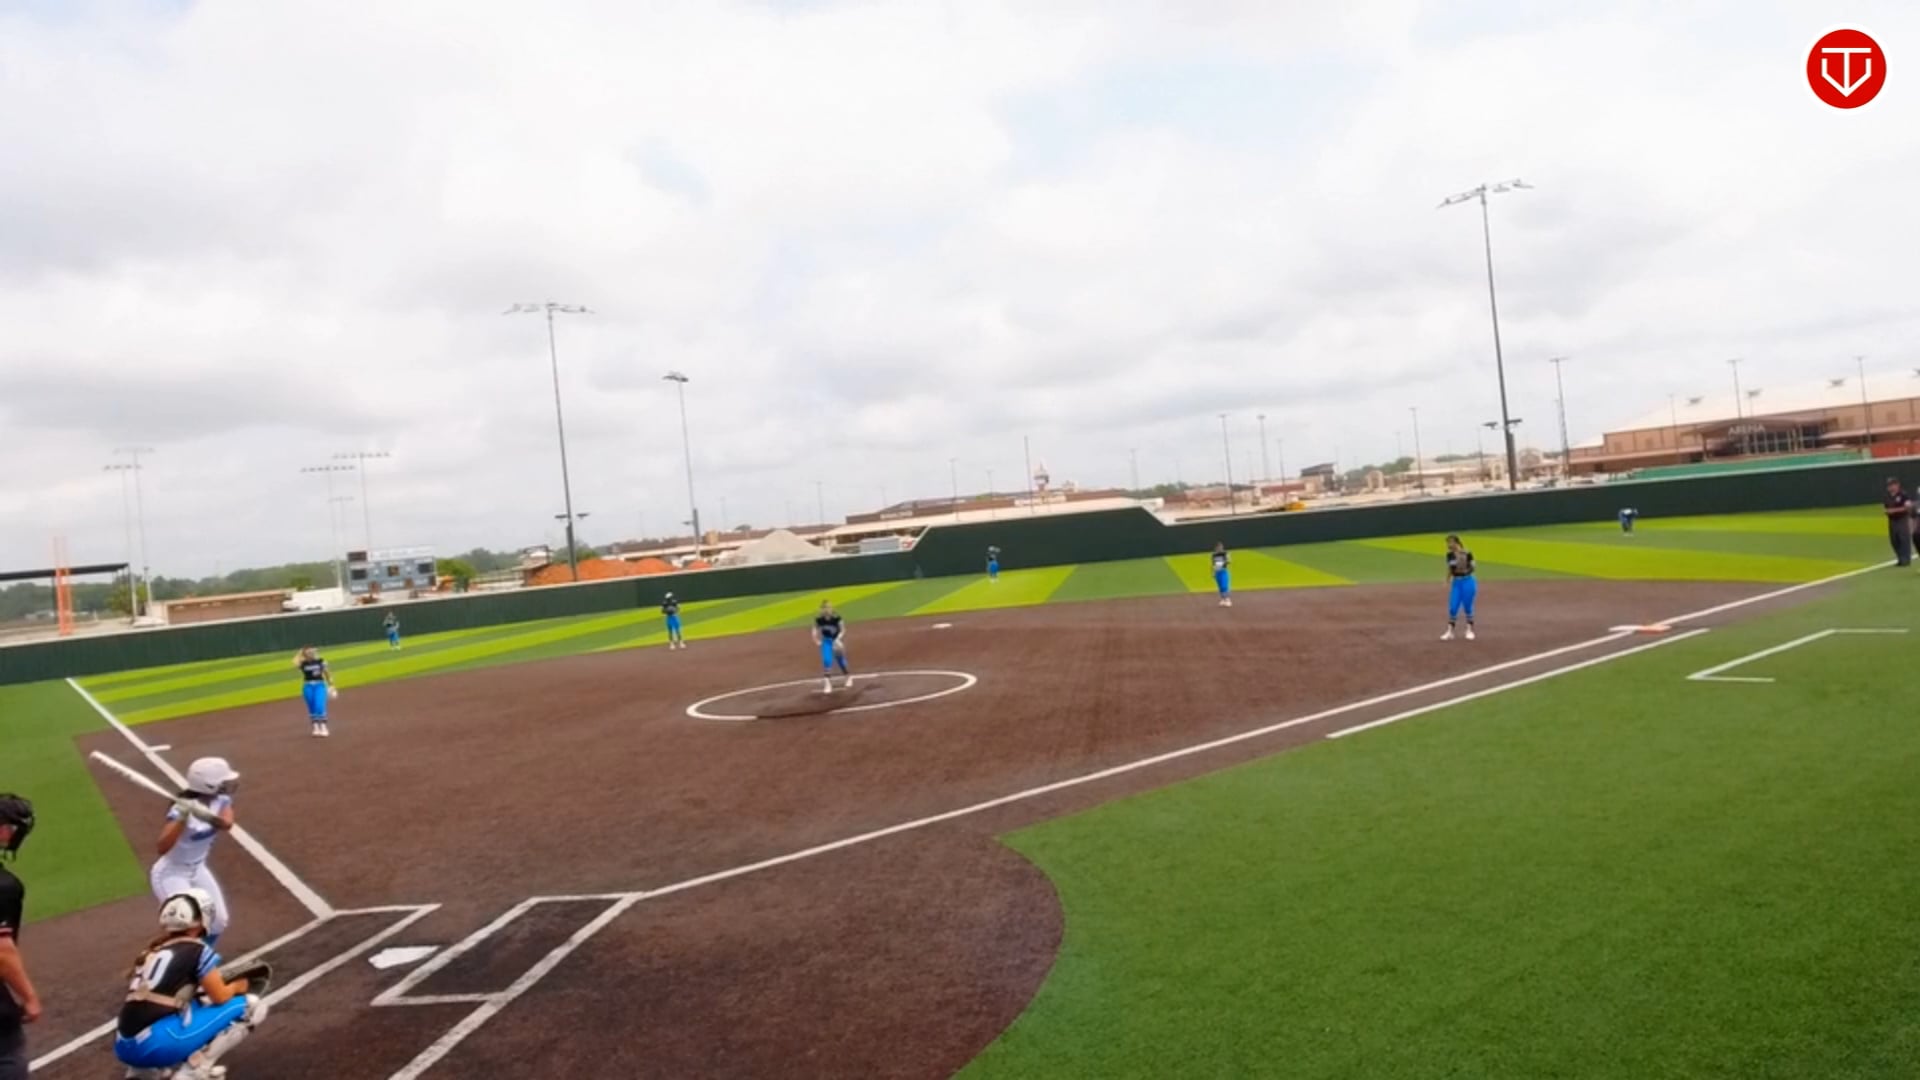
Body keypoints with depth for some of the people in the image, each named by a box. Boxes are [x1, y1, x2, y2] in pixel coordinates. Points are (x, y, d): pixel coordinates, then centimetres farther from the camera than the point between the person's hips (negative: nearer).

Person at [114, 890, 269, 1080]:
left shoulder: (152, 950, 19)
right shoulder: (198, 950, 0)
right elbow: (220, 997, 1)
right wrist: (238, 986, 22)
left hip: (125, 1047, 7)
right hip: (155, 1044, -7)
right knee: (251, 1005, 1)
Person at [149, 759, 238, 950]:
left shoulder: (221, 800, -10)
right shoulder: (183, 808, -29)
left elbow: (227, 825, -31)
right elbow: (163, 848, -40)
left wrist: (207, 815, -50)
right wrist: (181, 819, -51)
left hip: (198, 870, 7)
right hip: (171, 874, -7)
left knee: (218, 921, 11)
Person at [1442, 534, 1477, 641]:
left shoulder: (1466, 554, -13)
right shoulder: (1450, 555, 3)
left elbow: (1472, 568, -12)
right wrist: (1447, 582, 12)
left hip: (1467, 582, -5)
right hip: (1456, 582, 5)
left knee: (1467, 607, 4)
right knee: (1452, 608, 0)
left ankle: (1470, 630, 20)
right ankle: (1450, 632, 7)